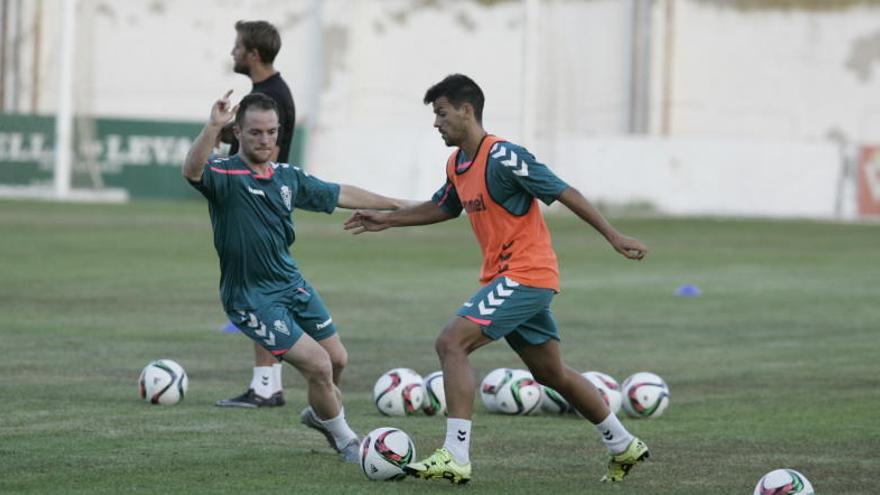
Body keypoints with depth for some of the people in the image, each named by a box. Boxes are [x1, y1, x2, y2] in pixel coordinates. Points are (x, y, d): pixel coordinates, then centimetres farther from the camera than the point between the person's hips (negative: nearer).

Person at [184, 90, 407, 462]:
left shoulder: (288, 177, 4)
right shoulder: (224, 176, -17)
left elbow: (340, 195, 17)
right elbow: (192, 170, -40)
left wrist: (397, 205, 21)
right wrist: (213, 126, -56)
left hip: (291, 284, 7)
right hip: (251, 299, -7)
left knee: (336, 358, 16)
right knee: (318, 364, -12)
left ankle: (319, 414, 48)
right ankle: (345, 441, 11)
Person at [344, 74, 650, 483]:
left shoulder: (502, 157, -17)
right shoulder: (457, 165, 10)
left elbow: (564, 193, -16)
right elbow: (444, 207, 31)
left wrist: (614, 237, -17)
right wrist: (387, 219, 27)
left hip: (524, 276, -10)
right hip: (505, 277, 10)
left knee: (451, 342, -18)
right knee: (551, 373, 17)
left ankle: (455, 456, -21)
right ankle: (623, 446, 29)